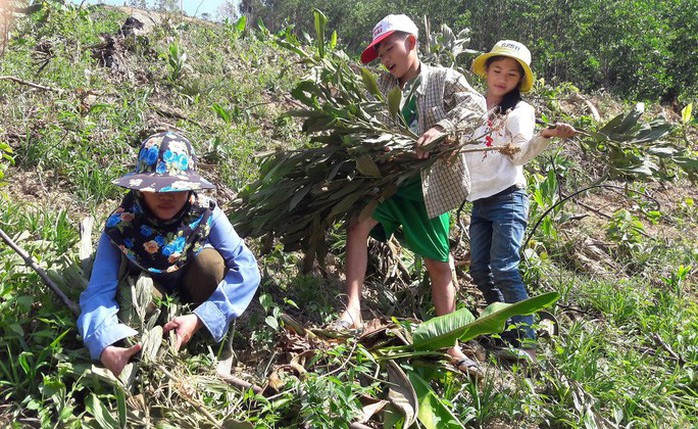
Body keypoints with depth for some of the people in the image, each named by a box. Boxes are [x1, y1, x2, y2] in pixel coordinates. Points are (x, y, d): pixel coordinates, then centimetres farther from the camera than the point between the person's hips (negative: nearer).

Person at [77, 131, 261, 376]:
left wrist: (201, 319, -39)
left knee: (210, 260, -30)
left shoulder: (205, 214, -26)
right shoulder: (119, 226, -26)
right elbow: (99, 292, -34)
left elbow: (246, 269, -30)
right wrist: (106, 349, -53)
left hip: (193, 291, 1)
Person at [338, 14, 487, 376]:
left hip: (428, 186, -2)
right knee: (358, 224, -26)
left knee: (438, 264, 5)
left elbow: (476, 106, -16)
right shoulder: (382, 86, 9)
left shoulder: (444, 79, -2)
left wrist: (440, 128, -32)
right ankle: (353, 310, -24)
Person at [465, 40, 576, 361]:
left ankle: (525, 343, -8)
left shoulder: (519, 111, 1)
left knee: (504, 270, -14)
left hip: (508, 199, -6)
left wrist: (545, 136, -30)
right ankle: (506, 333, 18)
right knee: (480, 270, 4)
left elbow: (521, 153, -13)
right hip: (479, 201, 6)